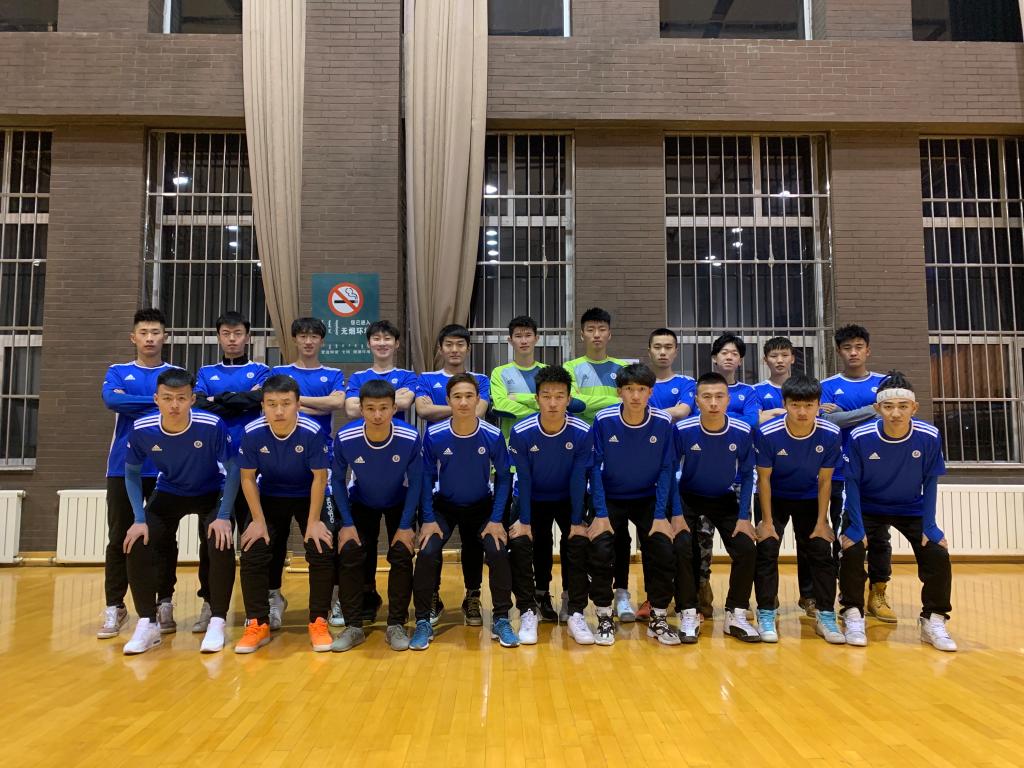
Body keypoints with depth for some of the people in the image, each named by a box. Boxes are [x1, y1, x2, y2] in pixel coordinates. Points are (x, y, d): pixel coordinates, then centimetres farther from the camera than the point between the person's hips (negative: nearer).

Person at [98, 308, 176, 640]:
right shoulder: (118, 372, 10)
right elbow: (111, 400, -11)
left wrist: (132, 404, -14)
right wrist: (157, 402, -14)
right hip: (123, 468, 1)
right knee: (119, 538, 3)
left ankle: (164, 605, 12)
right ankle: (114, 608, 11)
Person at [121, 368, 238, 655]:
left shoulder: (212, 426, -30)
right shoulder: (141, 430, -23)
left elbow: (232, 469, -17)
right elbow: (132, 474, -5)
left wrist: (224, 516, -21)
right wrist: (140, 519, -13)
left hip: (211, 494, -2)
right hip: (168, 493, 3)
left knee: (221, 544, -24)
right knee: (138, 544, -14)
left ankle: (217, 622, -5)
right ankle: (148, 624, 4)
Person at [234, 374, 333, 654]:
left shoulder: (312, 432, -28)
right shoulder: (251, 433, -23)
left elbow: (319, 477, -18)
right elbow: (248, 479, -11)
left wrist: (313, 522, -16)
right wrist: (258, 521, -11)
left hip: (307, 497, -1)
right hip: (269, 497, 2)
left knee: (323, 552, -15)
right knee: (252, 553, -11)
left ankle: (318, 622, 2)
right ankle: (258, 624, 6)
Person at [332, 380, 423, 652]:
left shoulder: (410, 438, -31)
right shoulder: (345, 438, -29)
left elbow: (415, 482, -16)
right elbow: (338, 480, -12)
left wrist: (405, 526, -16)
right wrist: (347, 523, -15)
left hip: (399, 503, -1)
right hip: (361, 503, 1)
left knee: (402, 554, -15)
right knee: (350, 552, -15)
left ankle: (396, 625, 2)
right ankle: (354, 626, 1)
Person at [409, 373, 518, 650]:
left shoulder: (493, 436, -18)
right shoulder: (433, 435, -19)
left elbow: (503, 477, -7)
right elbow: (426, 477, -7)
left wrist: (496, 520, -12)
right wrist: (428, 520, -12)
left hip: (481, 507, 0)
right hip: (444, 506, 0)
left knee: (498, 552, -19)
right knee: (427, 553, -20)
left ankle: (501, 620, 1)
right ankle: (423, 622, -1)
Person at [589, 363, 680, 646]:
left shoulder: (663, 422, -13)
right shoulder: (604, 420, -16)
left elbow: (666, 469, -6)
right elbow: (595, 467, -10)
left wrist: (661, 515, -11)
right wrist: (600, 514, -15)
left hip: (648, 498, 1)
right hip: (610, 498, -1)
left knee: (664, 553, -15)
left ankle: (658, 619, 8)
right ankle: (604, 618, 2)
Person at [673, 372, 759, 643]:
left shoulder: (742, 432, -17)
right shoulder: (683, 430, -21)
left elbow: (747, 475, -3)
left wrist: (744, 517, -8)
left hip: (725, 500, 2)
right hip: (688, 499, -2)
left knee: (747, 549, -14)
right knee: (681, 547, -22)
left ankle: (736, 615, 4)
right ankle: (688, 615, -5)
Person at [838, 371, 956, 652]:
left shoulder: (929, 437, -22)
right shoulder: (860, 437, -26)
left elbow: (930, 482, -8)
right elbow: (852, 483, -16)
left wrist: (929, 526, -12)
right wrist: (856, 528, -20)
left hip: (911, 509, 2)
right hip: (867, 508, -2)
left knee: (938, 554, -13)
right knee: (852, 550, -21)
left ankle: (933, 621, 9)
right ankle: (854, 617, 0)